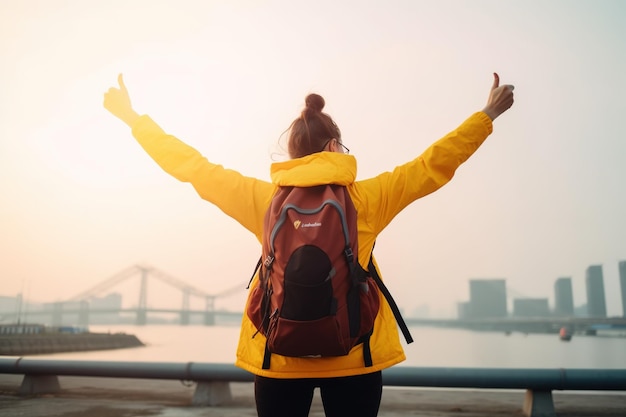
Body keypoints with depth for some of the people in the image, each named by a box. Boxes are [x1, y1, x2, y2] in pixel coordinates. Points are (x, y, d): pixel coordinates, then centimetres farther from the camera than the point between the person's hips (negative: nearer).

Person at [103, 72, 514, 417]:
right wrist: (487, 115, 13)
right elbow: (435, 165, 2)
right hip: (355, 355, -1)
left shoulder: (263, 197, -2)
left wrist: (134, 118, 16)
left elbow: (192, 166, 5)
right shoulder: (368, 197, -4)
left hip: (278, 357, 1)